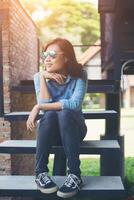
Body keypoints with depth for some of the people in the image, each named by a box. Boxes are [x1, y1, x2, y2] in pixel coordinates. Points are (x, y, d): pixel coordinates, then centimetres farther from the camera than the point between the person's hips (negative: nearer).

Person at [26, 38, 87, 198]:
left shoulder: (79, 75, -11)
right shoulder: (39, 76, -5)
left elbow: (75, 104, -27)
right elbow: (45, 104, -17)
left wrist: (38, 107, -28)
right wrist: (43, 77, -23)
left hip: (74, 129, -1)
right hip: (51, 132, 1)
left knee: (64, 113, -34)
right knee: (49, 115, -32)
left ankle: (75, 174, -30)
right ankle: (41, 172, -24)